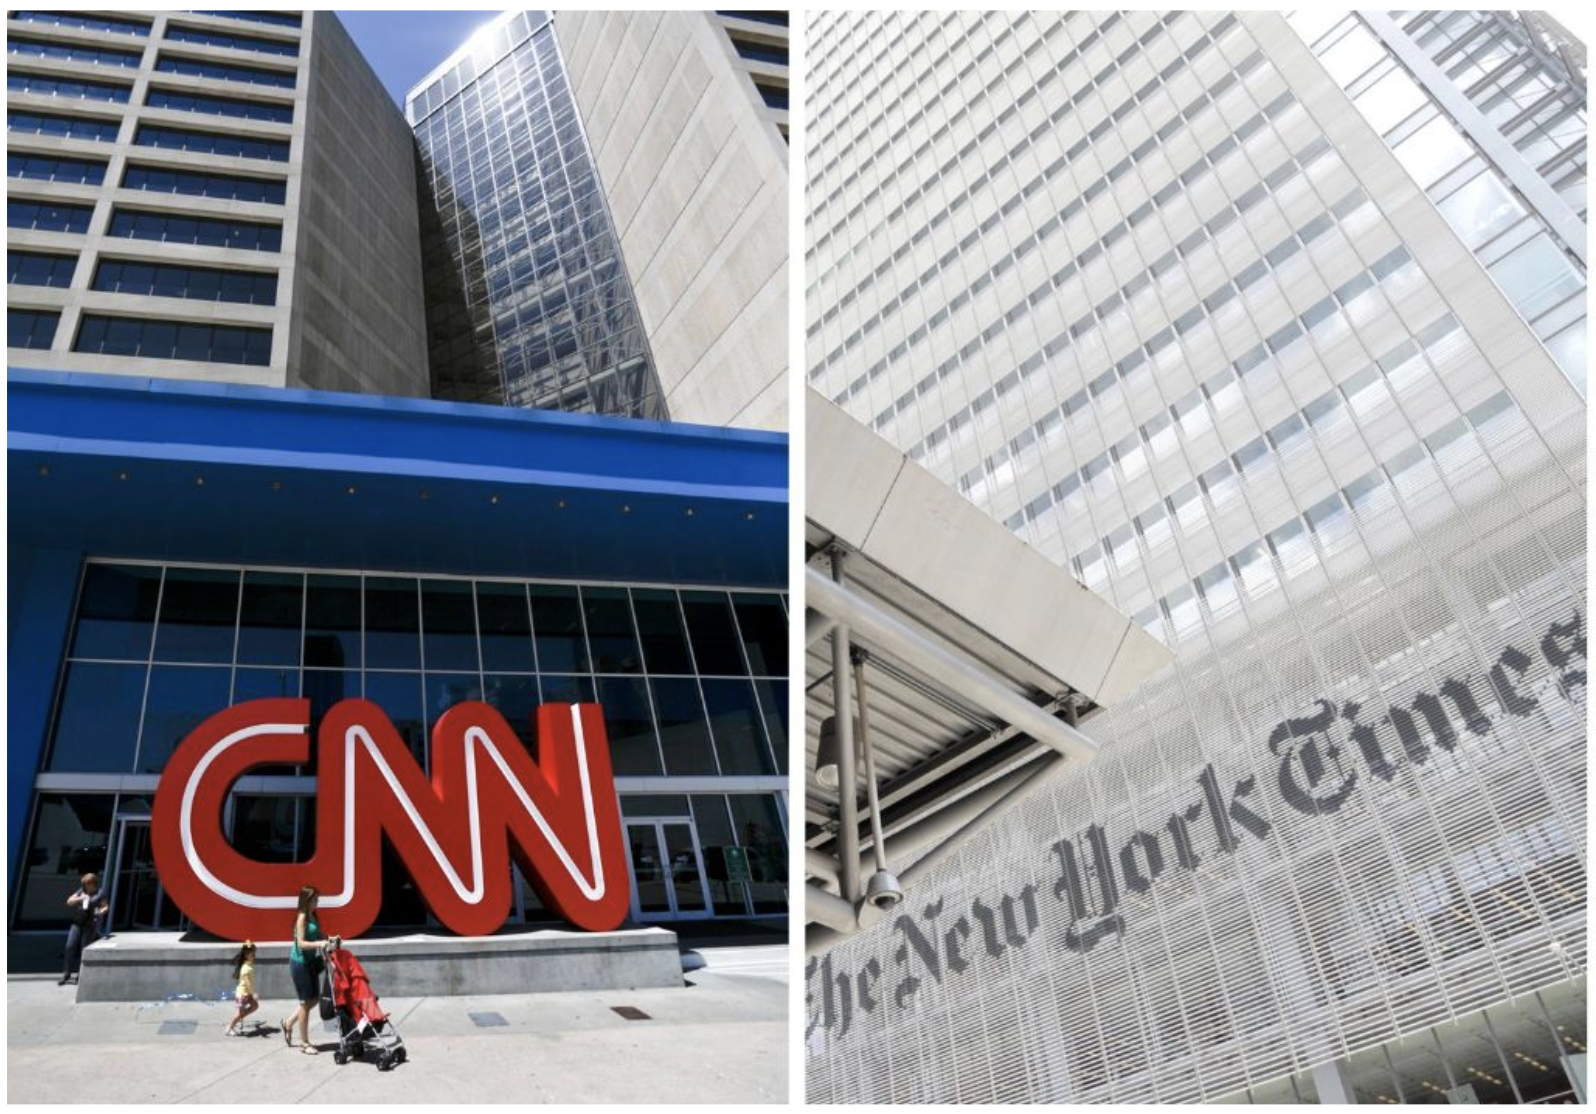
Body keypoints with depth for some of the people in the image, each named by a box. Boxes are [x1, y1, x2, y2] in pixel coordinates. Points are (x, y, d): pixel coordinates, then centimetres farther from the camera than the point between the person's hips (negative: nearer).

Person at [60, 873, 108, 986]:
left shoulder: (99, 894, 2)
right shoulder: (81, 892, 12)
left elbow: (105, 906, 3)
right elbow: (69, 902, 9)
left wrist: (102, 911, -20)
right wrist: (80, 899, -9)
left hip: (90, 924, -3)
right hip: (77, 922, 3)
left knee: (84, 949, -2)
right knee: (70, 946, -6)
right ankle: (66, 974, 3)